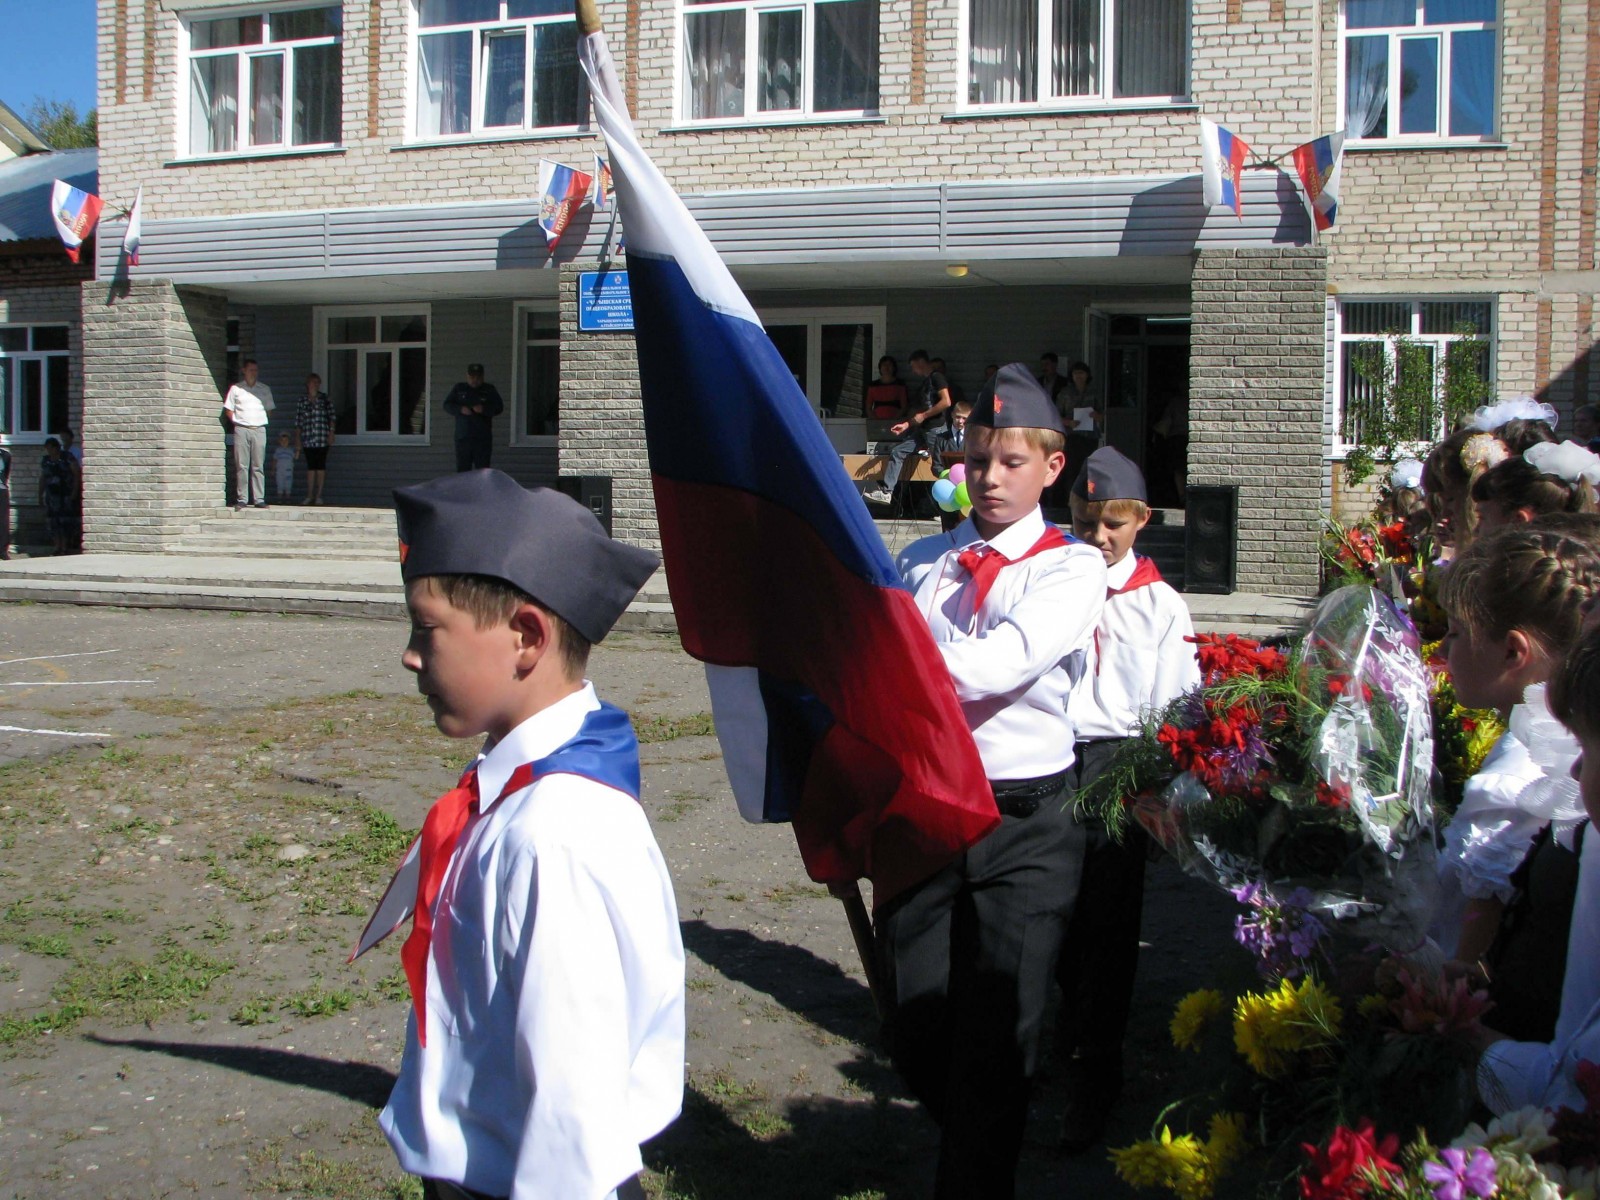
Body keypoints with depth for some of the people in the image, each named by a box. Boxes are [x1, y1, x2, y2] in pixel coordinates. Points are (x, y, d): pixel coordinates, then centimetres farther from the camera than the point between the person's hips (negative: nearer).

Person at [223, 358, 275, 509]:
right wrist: (237, 421, 0)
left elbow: (269, 409, 18)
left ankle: (259, 499, 1)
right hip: (241, 430, -1)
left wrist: (261, 421, 7)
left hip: (259, 430, 1)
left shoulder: (265, 389, 12)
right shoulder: (236, 388, 6)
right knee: (241, 466, -3)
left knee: (258, 466, 0)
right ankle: (241, 499, 0)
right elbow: (228, 409, 9)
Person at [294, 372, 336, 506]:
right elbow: (298, 423, 7)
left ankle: (319, 495, 6)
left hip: (322, 439, -1)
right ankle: (309, 496, 6)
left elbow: (331, 418, 5)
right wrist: (297, 441, 5)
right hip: (307, 439, 1)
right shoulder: (302, 401, 6)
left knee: (321, 465, 0)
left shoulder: (325, 399, 5)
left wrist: (331, 434, -4)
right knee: (310, 466, 1)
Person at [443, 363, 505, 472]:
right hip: (462, 437, 1)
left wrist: (484, 409, -15)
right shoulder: (459, 389, 11)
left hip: (483, 438, -1)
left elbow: (499, 407, 2)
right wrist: (460, 409, -12)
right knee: (462, 468, 1)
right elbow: (447, 405, 7)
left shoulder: (489, 390, 8)